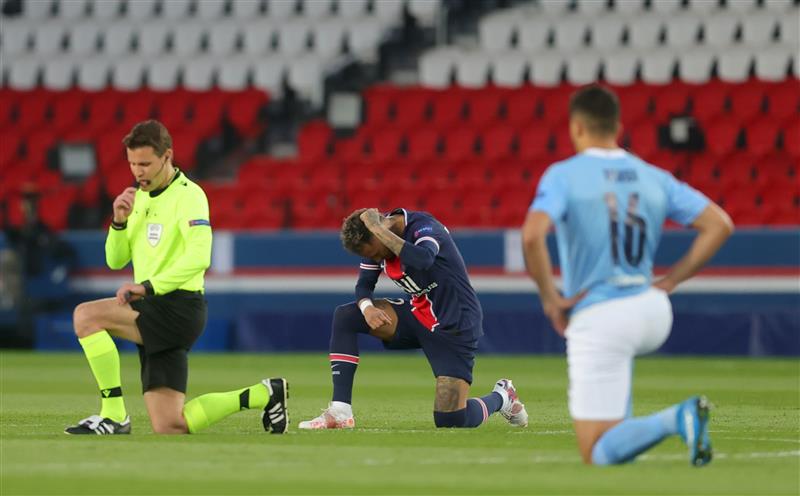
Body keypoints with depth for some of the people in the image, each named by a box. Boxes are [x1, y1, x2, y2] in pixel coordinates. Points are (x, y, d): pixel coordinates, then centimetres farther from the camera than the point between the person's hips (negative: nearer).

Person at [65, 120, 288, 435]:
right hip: (155, 314, 9)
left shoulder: (188, 195, -9)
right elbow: (115, 261, 17)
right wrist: (119, 221, -1)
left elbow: (199, 257, -25)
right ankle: (263, 395, 19)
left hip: (178, 307, -9)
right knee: (170, 428, 4)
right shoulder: (140, 197, 16)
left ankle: (114, 416, -17)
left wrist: (148, 286, -30)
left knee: (86, 316, -24)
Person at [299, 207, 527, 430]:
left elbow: (423, 259, -46)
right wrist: (366, 307, -21)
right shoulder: (376, 244, -2)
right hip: (417, 316, 7)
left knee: (452, 420, -16)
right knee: (345, 316, -9)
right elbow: (364, 285, 3)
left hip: (454, 326, -7)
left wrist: (379, 229, -42)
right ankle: (339, 412, -10)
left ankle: (501, 397, 19)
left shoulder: (423, 226, -24)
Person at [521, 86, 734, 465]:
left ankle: (675, 419, -27)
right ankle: (621, 426, 30)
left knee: (597, 455, -2)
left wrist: (550, 299, -10)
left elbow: (531, 236, -24)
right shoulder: (654, 178, 7)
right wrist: (670, 281, 10)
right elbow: (720, 225, 4)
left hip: (598, 319, -6)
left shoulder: (563, 176, -7)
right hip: (653, 313, 6)